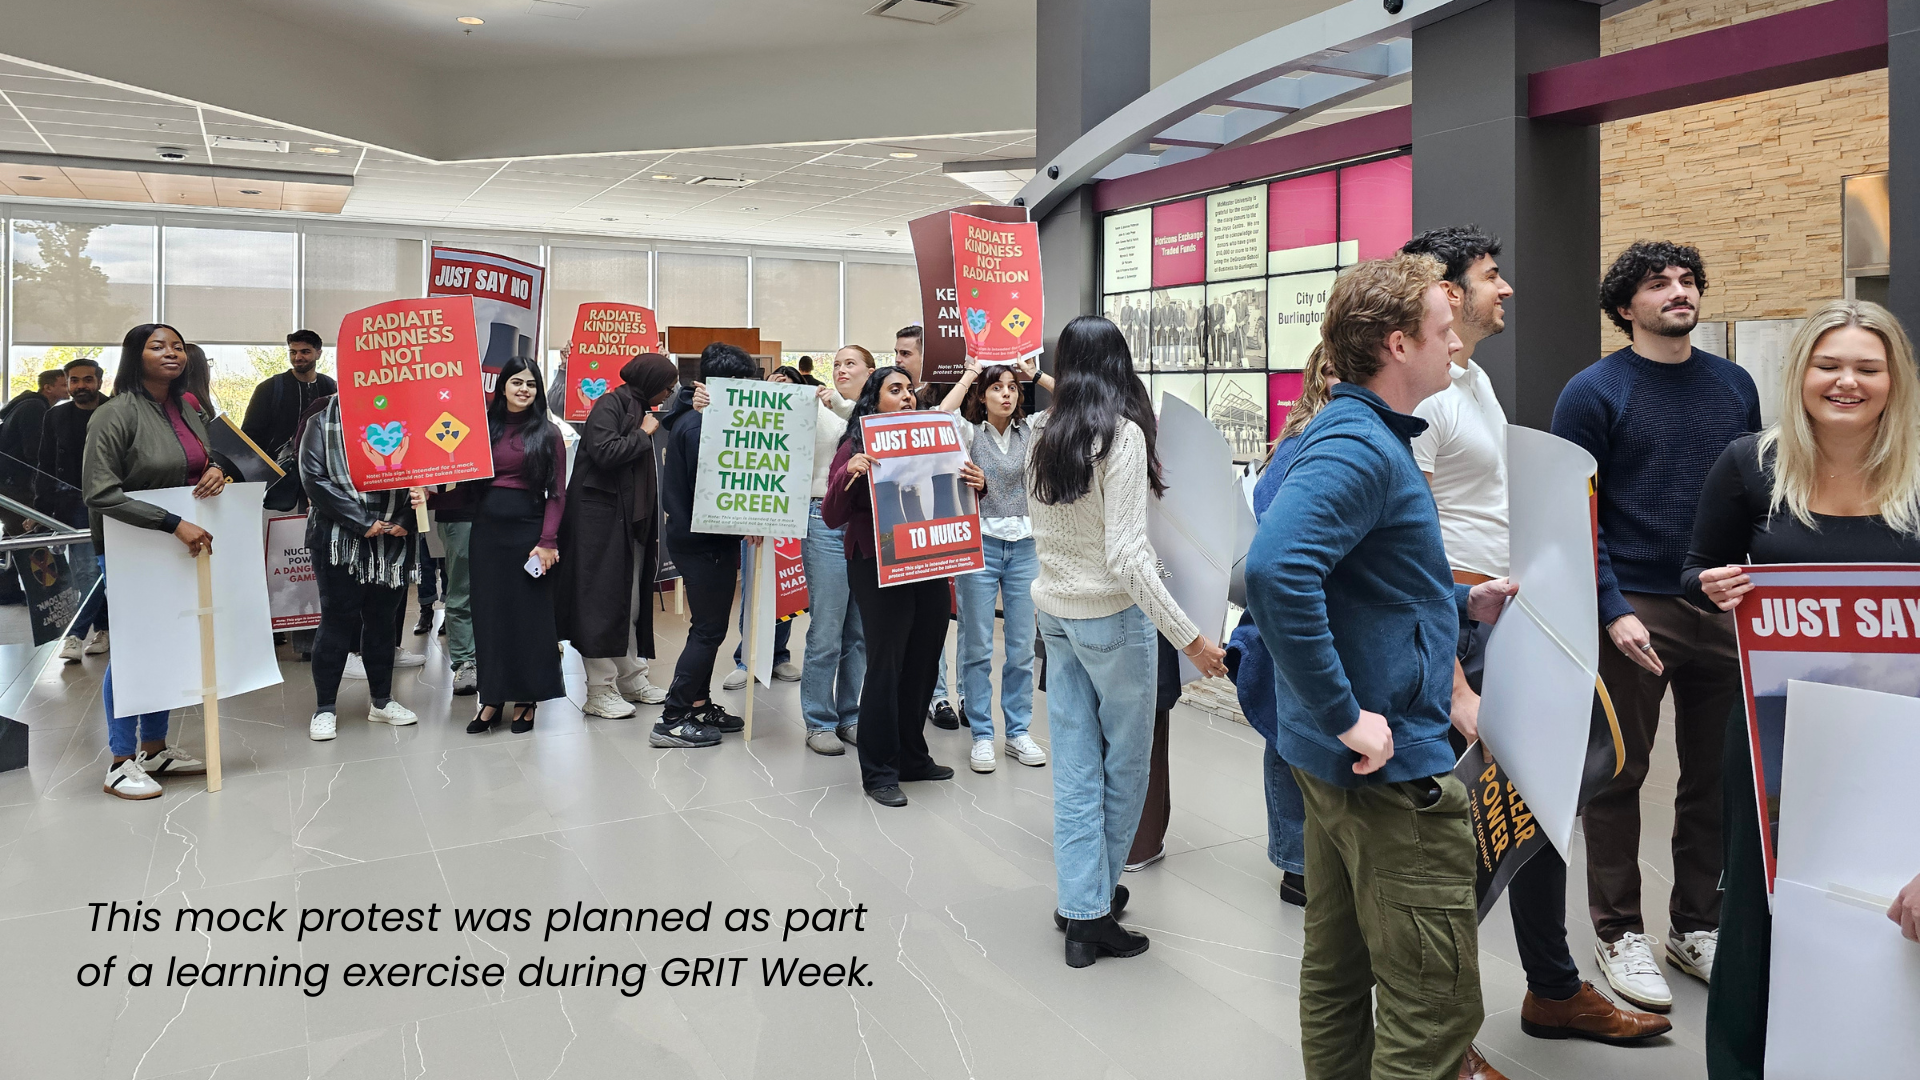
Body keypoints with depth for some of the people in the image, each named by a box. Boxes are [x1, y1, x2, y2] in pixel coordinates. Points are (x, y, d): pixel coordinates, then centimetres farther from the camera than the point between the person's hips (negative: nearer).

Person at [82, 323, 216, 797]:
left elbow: (202, 461, 23)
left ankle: (155, 748, 26)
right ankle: (120, 763, 10)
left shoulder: (188, 410, 8)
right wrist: (174, 524, -26)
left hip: (183, 544, 7)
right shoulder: (117, 414, -14)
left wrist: (216, 471, -4)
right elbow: (100, 492, -20)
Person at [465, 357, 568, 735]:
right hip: (487, 530, 3)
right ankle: (493, 699, 17)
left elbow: (557, 493, -4)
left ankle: (528, 700, 13)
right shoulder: (485, 426, 8)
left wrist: (548, 541, -12)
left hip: (528, 530, -3)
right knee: (489, 614, 7)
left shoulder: (547, 434, -1)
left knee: (529, 615, 3)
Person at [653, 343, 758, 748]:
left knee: (707, 626, 18)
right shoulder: (701, 426, -19)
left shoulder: (691, 419, 12)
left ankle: (700, 705, 28)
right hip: (707, 543, -10)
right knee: (708, 630, -4)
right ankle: (672, 722, 0)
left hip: (694, 538, 10)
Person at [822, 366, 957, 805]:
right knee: (886, 665, -3)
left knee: (922, 662, 10)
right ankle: (879, 772, 8)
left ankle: (912, 757, 26)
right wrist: (848, 472, -25)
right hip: (878, 567, -5)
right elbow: (833, 517, -9)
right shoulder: (857, 445, -3)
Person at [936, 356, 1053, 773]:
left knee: (1022, 647, 7)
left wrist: (1036, 375, -2)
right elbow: (940, 417, -21)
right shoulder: (970, 434, 1)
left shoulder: (1032, 433, 7)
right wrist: (970, 372, -10)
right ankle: (982, 735, 12)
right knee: (978, 646, 2)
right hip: (979, 544, -2)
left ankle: (1018, 731, 19)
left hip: (1024, 547, 2)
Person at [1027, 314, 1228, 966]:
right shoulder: (1122, 434, -15)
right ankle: (1095, 903, 23)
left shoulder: (1042, 437, 4)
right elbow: (1125, 555, -21)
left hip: (1053, 611, 6)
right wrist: (1189, 637, -20)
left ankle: (1081, 913, 16)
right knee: (1125, 764, 11)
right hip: (1112, 616, -6)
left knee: (1075, 765, 10)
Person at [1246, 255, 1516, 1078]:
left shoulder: (1364, 436, 13)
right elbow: (1275, 571, -36)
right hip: (1390, 763, -10)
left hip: (1336, 760, 10)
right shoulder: (1360, 448, -20)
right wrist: (1346, 714, -29)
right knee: (1434, 1007, 1)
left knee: (1338, 972, 21)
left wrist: (1461, 603, 18)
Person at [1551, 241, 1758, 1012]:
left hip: (1725, 609, 5)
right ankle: (1620, 933, 17)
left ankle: (1696, 927, 27)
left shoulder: (1734, 385, 10)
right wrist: (1613, 612, -16)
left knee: (1716, 777, 12)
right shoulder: (1594, 392, -6)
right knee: (1619, 777, 4)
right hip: (1634, 611, -5)